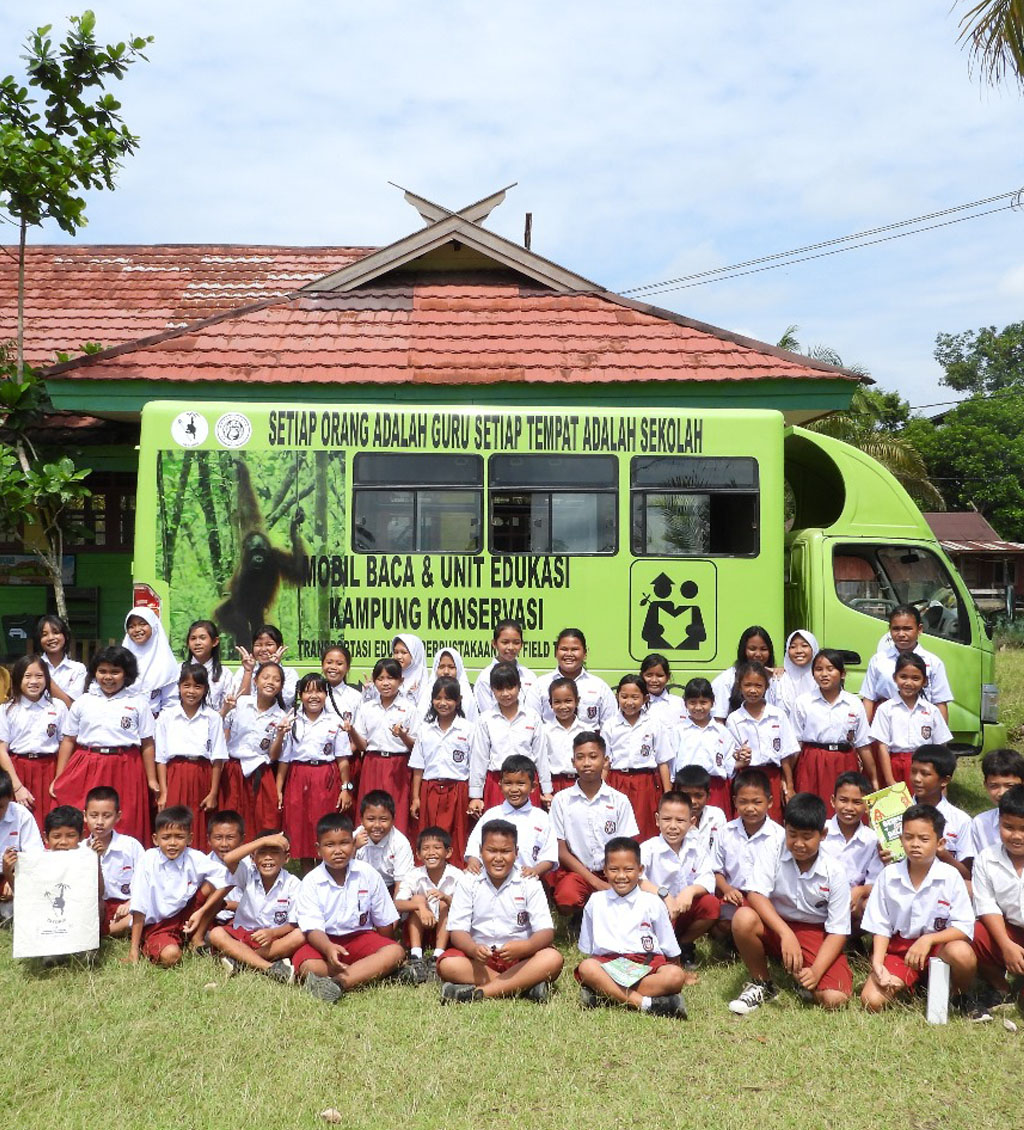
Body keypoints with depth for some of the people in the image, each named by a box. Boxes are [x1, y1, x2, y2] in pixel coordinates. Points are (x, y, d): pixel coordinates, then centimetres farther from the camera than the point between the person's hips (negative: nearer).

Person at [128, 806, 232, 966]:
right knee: (170, 956, -33)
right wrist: (134, 950, -15)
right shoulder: (148, 860, -18)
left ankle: (197, 940, -5)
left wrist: (201, 912, -22)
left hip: (186, 916, 3)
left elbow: (225, 880, -17)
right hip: (156, 925, -3)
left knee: (212, 884, -19)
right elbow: (139, 907, -16)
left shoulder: (195, 858, -13)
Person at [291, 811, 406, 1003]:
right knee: (308, 967, -33)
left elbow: (384, 922, 4)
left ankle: (336, 983, -42)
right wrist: (328, 949, -38)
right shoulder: (311, 882, -10)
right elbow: (313, 928, -18)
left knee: (396, 952, -27)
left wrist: (384, 956, 6)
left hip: (361, 937, 2)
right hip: (324, 941, -1)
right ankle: (372, 971, -24)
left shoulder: (368, 874, -5)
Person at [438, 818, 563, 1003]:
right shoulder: (469, 883, 1)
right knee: (447, 965, -29)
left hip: (520, 959, 0)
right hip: (478, 957, 0)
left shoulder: (529, 883, 0)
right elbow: (457, 930, -5)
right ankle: (525, 985, -27)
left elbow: (546, 931, -8)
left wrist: (523, 946, -30)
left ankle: (477, 992, -32)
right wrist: (473, 948, -28)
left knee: (553, 959, -29)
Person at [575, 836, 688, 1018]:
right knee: (586, 967, -31)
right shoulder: (596, 902, 10)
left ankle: (602, 991, -32)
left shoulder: (653, 903, 8)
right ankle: (646, 1003, -36)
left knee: (676, 976, -29)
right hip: (607, 964, 0)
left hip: (647, 965, 0)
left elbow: (671, 950, 16)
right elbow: (586, 948, 16)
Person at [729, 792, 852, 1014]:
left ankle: (803, 982, 12)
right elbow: (755, 894, -24)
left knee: (835, 999, -25)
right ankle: (761, 985, -6)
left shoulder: (834, 872, -13)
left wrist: (816, 971, -23)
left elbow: (838, 931, -11)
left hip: (816, 935, -1)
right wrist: (786, 934, -36)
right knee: (743, 918, -33)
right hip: (775, 927, 1)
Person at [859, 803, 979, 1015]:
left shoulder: (950, 876, -9)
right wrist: (878, 962, -12)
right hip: (898, 948, 1)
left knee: (961, 953, -36)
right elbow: (880, 926, 1)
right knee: (872, 1001, -20)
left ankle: (962, 997, -2)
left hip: (939, 944, -1)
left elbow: (964, 927, -12)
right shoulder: (888, 875, -4)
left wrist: (928, 939, -25)